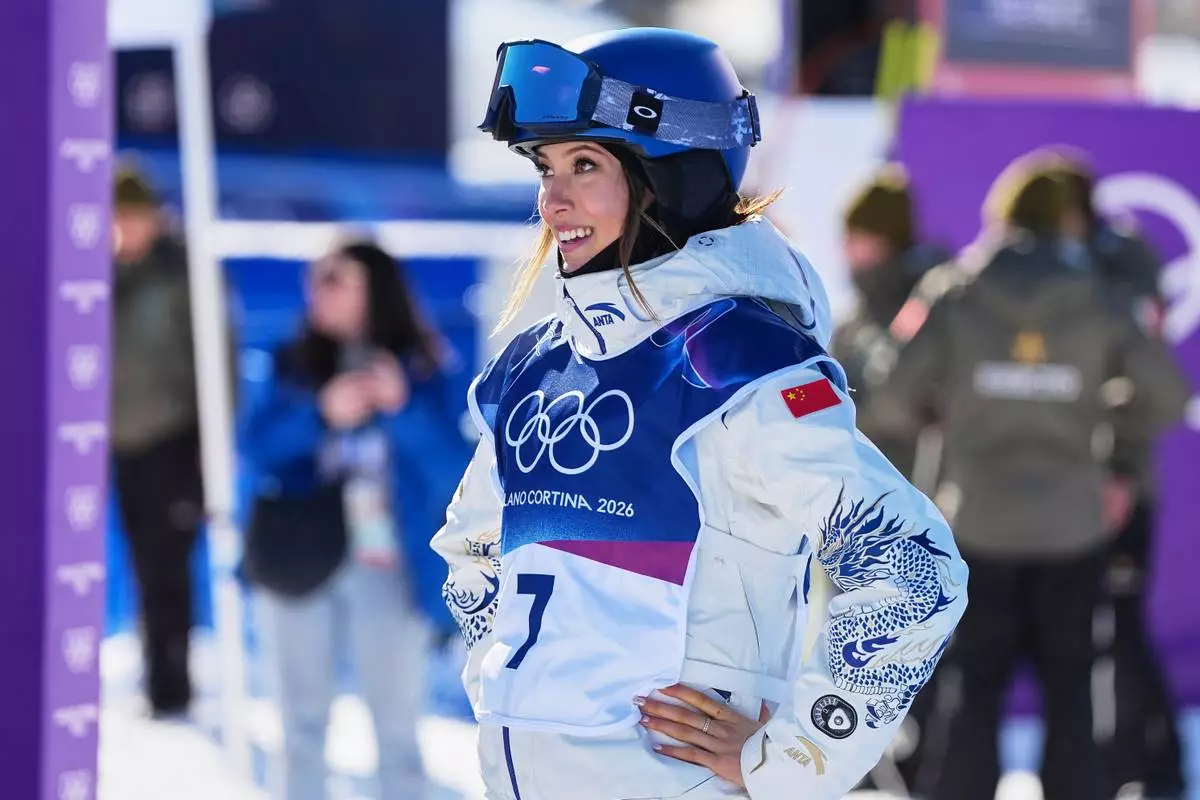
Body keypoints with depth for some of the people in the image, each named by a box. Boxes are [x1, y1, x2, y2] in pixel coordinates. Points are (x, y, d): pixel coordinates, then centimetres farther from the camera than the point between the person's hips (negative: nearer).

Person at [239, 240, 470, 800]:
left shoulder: (414, 371, 0)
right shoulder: (290, 365, 5)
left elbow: (451, 469, -9)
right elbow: (256, 449, -7)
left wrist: (404, 410, -24)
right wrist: (322, 415, -22)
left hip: (387, 568, -2)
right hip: (302, 560, 2)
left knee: (396, 723, -1)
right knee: (304, 715, 11)